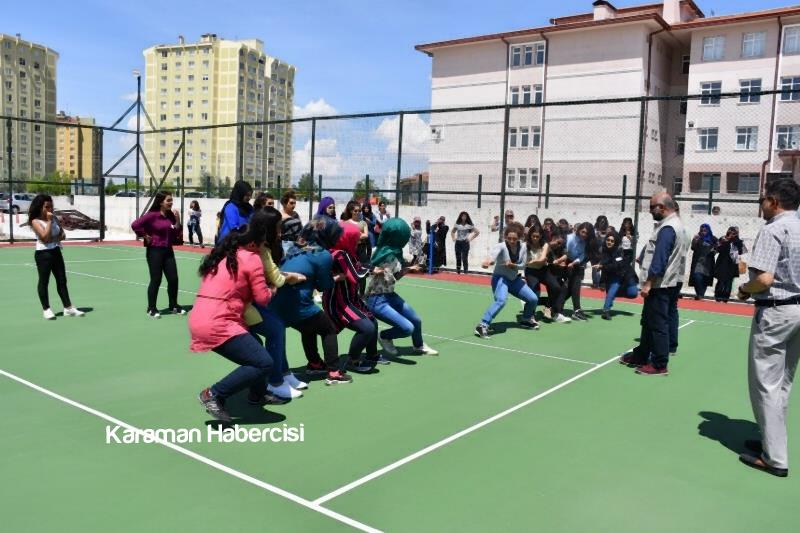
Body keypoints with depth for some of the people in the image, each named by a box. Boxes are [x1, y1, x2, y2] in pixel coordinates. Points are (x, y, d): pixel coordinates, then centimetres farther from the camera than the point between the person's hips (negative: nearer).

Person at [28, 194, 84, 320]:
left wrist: (55, 238, -12)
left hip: (56, 252, 7)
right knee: (44, 281, 2)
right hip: (43, 254, -6)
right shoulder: (35, 221, -10)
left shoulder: (54, 218, 9)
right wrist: (49, 221, -18)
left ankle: (68, 308, 12)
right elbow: (45, 237, -22)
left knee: (62, 280, 8)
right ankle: (46, 309, 10)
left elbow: (63, 235, 8)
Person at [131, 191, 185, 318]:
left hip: (168, 250, 6)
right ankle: (151, 309, 11)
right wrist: (145, 236, -11)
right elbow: (135, 225, -18)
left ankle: (174, 306, 20)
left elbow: (176, 234, 7)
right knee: (156, 280, -1)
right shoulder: (152, 215, -11)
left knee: (173, 279, 5)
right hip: (155, 251, -6)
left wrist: (177, 220, -5)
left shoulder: (171, 216, 6)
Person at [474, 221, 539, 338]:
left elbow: (523, 265, -2)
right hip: (500, 278, -6)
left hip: (515, 279, 6)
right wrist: (488, 261, -70)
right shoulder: (501, 246, -23)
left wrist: (513, 265, -24)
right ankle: (482, 326, -33)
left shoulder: (523, 247, -8)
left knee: (533, 299, 6)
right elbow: (494, 254, -46)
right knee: (501, 300, -34)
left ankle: (526, 319, 36)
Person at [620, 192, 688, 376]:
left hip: (659, 285, -11)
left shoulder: (667, 228, -17)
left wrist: (648, 283, -23)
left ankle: (659, 365, 2)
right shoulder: (674, 225, 16)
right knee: (648, 321, 18)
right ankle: (641, 355, 28)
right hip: (661, 284, 11)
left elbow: (659, 259, -23)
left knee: (658, 324, -4)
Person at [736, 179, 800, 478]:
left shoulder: (773, 230, -15)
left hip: (775, 311, -9)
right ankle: (772, 440, 27)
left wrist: (744, 290, -5)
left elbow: (764, 279, -24)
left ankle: (775, 458, 4)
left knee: (765, 384, -1)